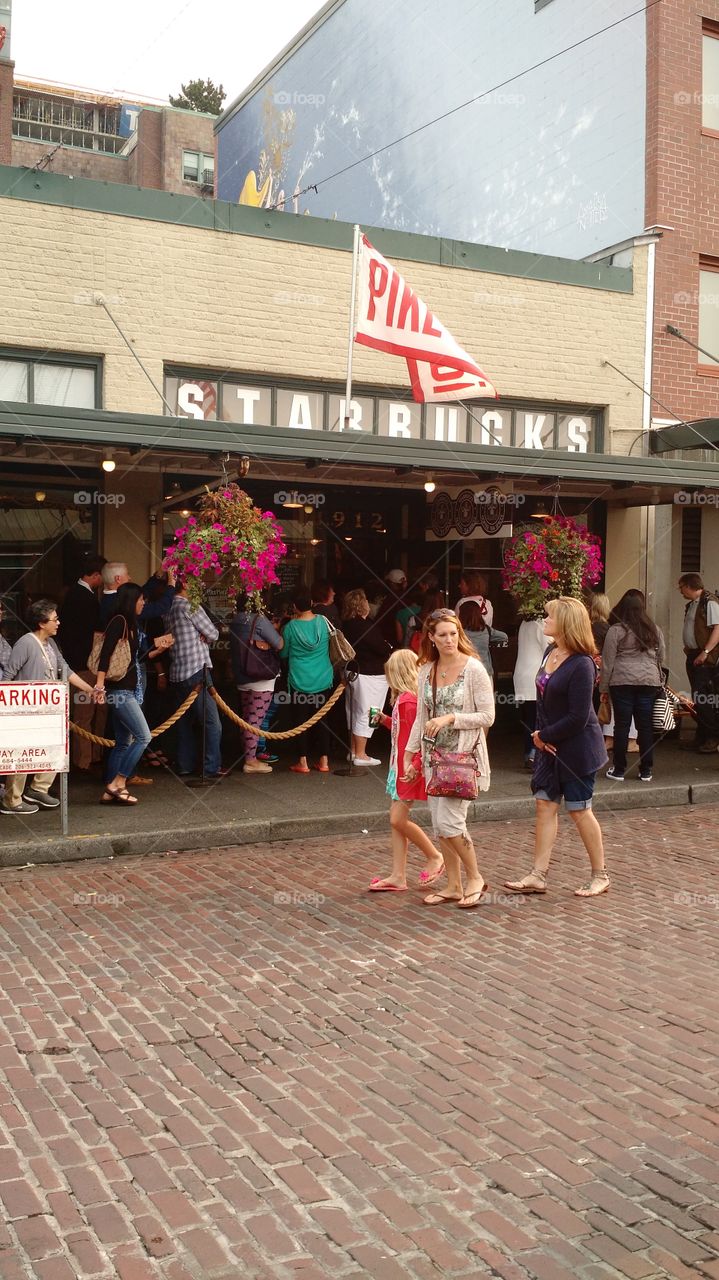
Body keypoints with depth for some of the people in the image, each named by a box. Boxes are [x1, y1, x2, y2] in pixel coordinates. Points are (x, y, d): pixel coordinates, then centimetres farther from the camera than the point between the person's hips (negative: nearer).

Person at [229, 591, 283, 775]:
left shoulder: (235, 622, 7)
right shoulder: (259, 620, -15)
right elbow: (279, 644, -13)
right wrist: (278, 630, 9)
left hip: (242, 678, 8)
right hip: (261, 678, -8)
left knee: (247, 718, 13)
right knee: (255, 719, -5)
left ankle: (249, 756, 21)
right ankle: (250, 761, -4)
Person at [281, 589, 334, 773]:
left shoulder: (291, 626, -11)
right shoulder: (323, 622, -5)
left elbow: (283, 653, 3)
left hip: (299, 681, -2)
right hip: (323, 680, 2)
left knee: (301, 720, 6)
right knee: (322, 720, 10)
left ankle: (303, 762, 9)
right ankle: (324, 761, 13)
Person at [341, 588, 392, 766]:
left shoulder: (347, 624, 5)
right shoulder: (364, 626, -23)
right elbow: (382, 648, -20)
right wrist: (389, 648, 0)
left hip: (354, 670, 10)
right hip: (370, 675, -10)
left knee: (354, 712, 17)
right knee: (366, 714, -3)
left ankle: (353, 751, 26)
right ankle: (360, 755, 1)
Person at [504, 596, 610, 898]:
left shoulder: (581, 665, -22)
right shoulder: (550, 653, 4)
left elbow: (578, 718, -22)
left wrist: (545, 735, -12)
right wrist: (541, 736, -3)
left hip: (577, 749, -8)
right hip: (550, 746, 8)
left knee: (579, 810, 3)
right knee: (545, 805, 6)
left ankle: (600, 875, 20)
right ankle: (538, 876, 11)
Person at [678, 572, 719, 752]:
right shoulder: (691, 605, 17)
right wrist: (688, 648, 14)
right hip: (693, 656, 9)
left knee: (703, 698, -11)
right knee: (698, 700, 11)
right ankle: (702, 737, 17)